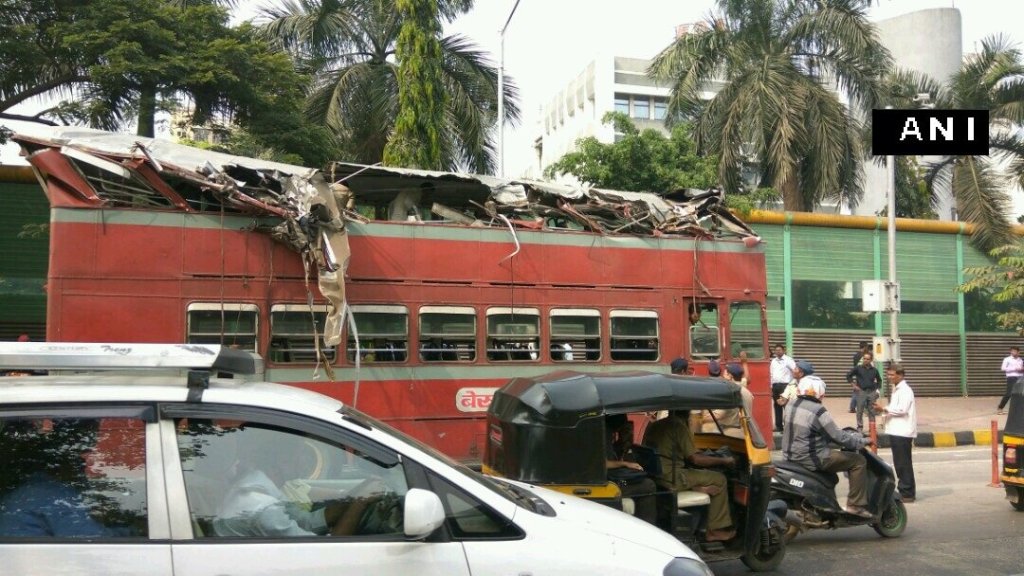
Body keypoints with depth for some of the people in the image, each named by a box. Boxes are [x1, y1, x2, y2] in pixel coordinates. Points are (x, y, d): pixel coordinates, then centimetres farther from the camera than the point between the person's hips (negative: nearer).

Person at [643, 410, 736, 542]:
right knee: (719, 479, 1)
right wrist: (723, 461, 1)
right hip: (670, 477, -9)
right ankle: (715, 530, 2)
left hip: (653, 475, 9)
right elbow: (695, 459, -10)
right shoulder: (680, 426, -9)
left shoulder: (654, 426, 15)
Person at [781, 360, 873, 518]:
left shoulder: (791, 405, 4)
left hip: (791, 456, 8)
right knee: (858, 461, 0)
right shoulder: (818, 411, -19)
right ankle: (856, 505, 0)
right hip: (812, 459, -8)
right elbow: (838, 437, -16)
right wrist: (863, 441, 0)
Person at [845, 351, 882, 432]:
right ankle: (860, 427, 10)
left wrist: (878, 389, 9)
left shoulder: (874, 370, 5)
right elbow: (848, 375, 2)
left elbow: (879, 380, 20)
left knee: (872, 411, 8)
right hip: (861, 392, -2)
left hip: (872, 392, 2)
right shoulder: (858, 368, -3)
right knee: (860, 411, 1)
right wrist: (854, 385, -2)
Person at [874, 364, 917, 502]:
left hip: (903, 432, -10)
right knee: (899, 463, 13)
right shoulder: (896, 389, 18)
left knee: (903, 463, -5)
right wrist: (884, 409, 10)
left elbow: (902, 409, -20)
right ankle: (904, 491, 21)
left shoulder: (905, 390, -11)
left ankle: (907, 493, 0)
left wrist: (884, 409, -18)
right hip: (896, 431, 10)